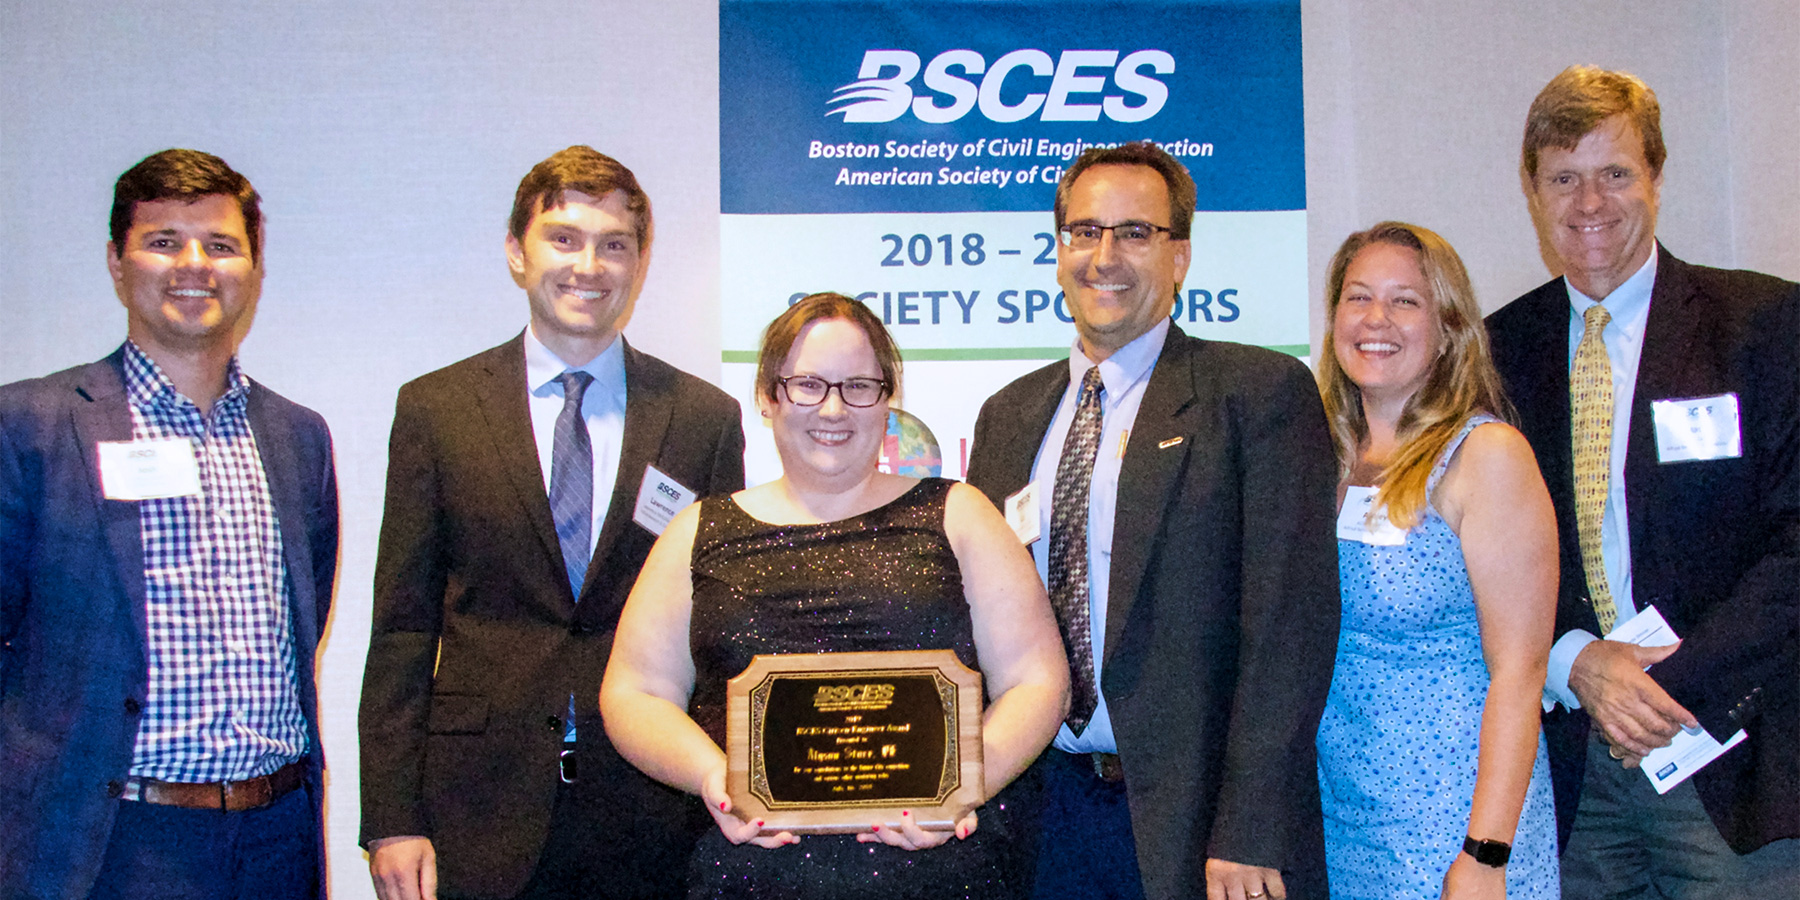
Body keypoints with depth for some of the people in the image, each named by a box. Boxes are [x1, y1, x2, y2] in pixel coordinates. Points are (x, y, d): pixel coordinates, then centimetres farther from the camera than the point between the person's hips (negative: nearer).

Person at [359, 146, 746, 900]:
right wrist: (392, 818, -3)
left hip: (654, 817, 0)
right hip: (479, 814, 0)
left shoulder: (705, 418, 3)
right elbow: (402, 629, 2)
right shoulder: (435, 408, 3)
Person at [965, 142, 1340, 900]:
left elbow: (1290, 620, -12)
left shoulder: (1260, 393, -6)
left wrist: (1248, 835, -17)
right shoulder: (1007, 416, 11)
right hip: (1045, 807, 5)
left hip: (1193, 817, -4)